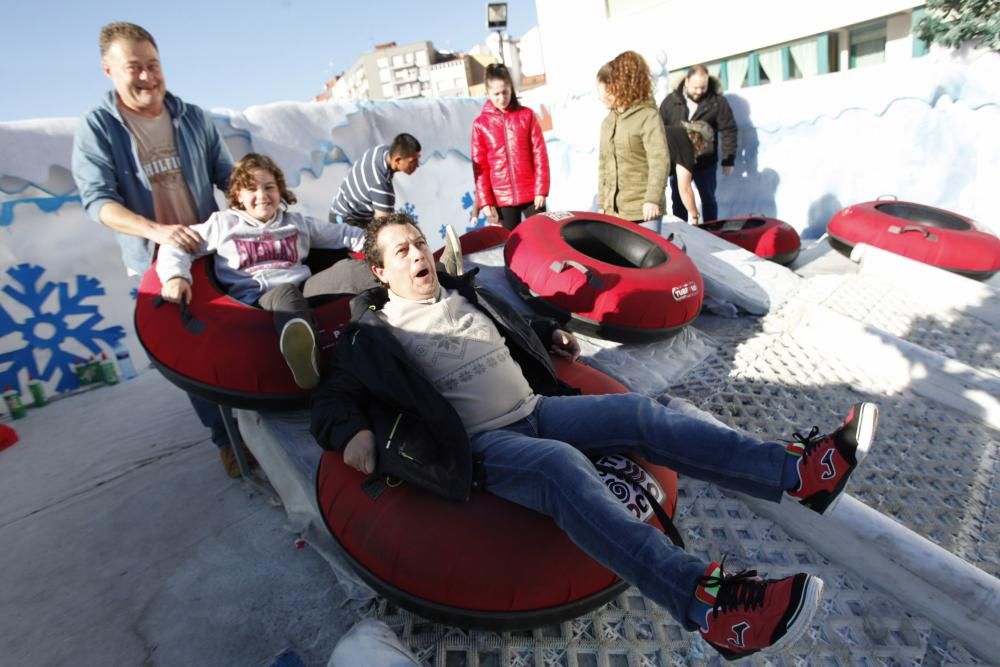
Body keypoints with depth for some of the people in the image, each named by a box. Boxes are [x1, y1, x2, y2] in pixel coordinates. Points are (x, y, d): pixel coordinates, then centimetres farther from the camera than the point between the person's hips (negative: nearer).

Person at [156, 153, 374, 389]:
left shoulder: (297, 222, 25)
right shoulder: (223, 223, 18)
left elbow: (343, 234, 22)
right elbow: (177, 244, 11)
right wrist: (175, 276, -11)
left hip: (303, 289, 4)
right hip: (257, 299, -3)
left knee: (348, 269, -24)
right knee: (286, 294, -41)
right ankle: (302, 353, -73)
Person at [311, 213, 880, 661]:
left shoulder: (466, 293, 20)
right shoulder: (374, 334, 4)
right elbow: (334, 398, 4)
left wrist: (550, 333, 24)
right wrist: (350, 431, -16)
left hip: (536, 408, 7)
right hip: (481, 445, -6)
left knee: (639, 414, -12)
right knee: (563, 466, -37)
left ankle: (799, 471, -14)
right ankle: (709, 603, -48)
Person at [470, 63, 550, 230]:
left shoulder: (527, 115, 2)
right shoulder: (480, 124, 1)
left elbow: (539, 153, 1)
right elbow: (480, 167, 1)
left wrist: (541, 190, -5)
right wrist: (485, 202, -4)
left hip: (531, 194, 0)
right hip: (502, 198, 0)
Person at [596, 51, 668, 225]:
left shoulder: (648, 116, -5)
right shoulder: (607, 122, 16)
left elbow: (659, 161, -13)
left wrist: (652, 199, -21)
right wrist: (601, 204, 15)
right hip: (613, 210, 6)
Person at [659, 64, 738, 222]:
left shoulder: (717, 102, -7)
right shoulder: (671, 101, -2)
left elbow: (728, 131, -4)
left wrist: (729, 160, -7)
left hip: (705, 162, -2)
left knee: (708, 199, 8)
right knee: (678, 200, 10)